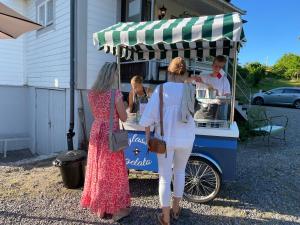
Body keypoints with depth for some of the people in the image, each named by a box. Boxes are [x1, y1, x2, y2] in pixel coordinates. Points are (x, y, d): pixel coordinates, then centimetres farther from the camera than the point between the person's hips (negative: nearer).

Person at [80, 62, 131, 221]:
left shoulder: (91, 93, 2)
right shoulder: (115, 93, -16)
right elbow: (124, 118, -9)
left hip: (96, 133, 6)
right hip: (111, 135, -6)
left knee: (97, 169, 18)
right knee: (113, 171, 6)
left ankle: (97, 204, 34)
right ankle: (116, 208, 20)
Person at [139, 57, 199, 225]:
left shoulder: (161, 89, -7)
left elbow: (149, 115, -11)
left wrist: (148, 135, 1)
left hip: (166, 138, -2)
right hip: (186, 138, 2)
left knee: (165, 177, 10)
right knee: (180, 171, 25)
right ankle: (176, 208, 37)